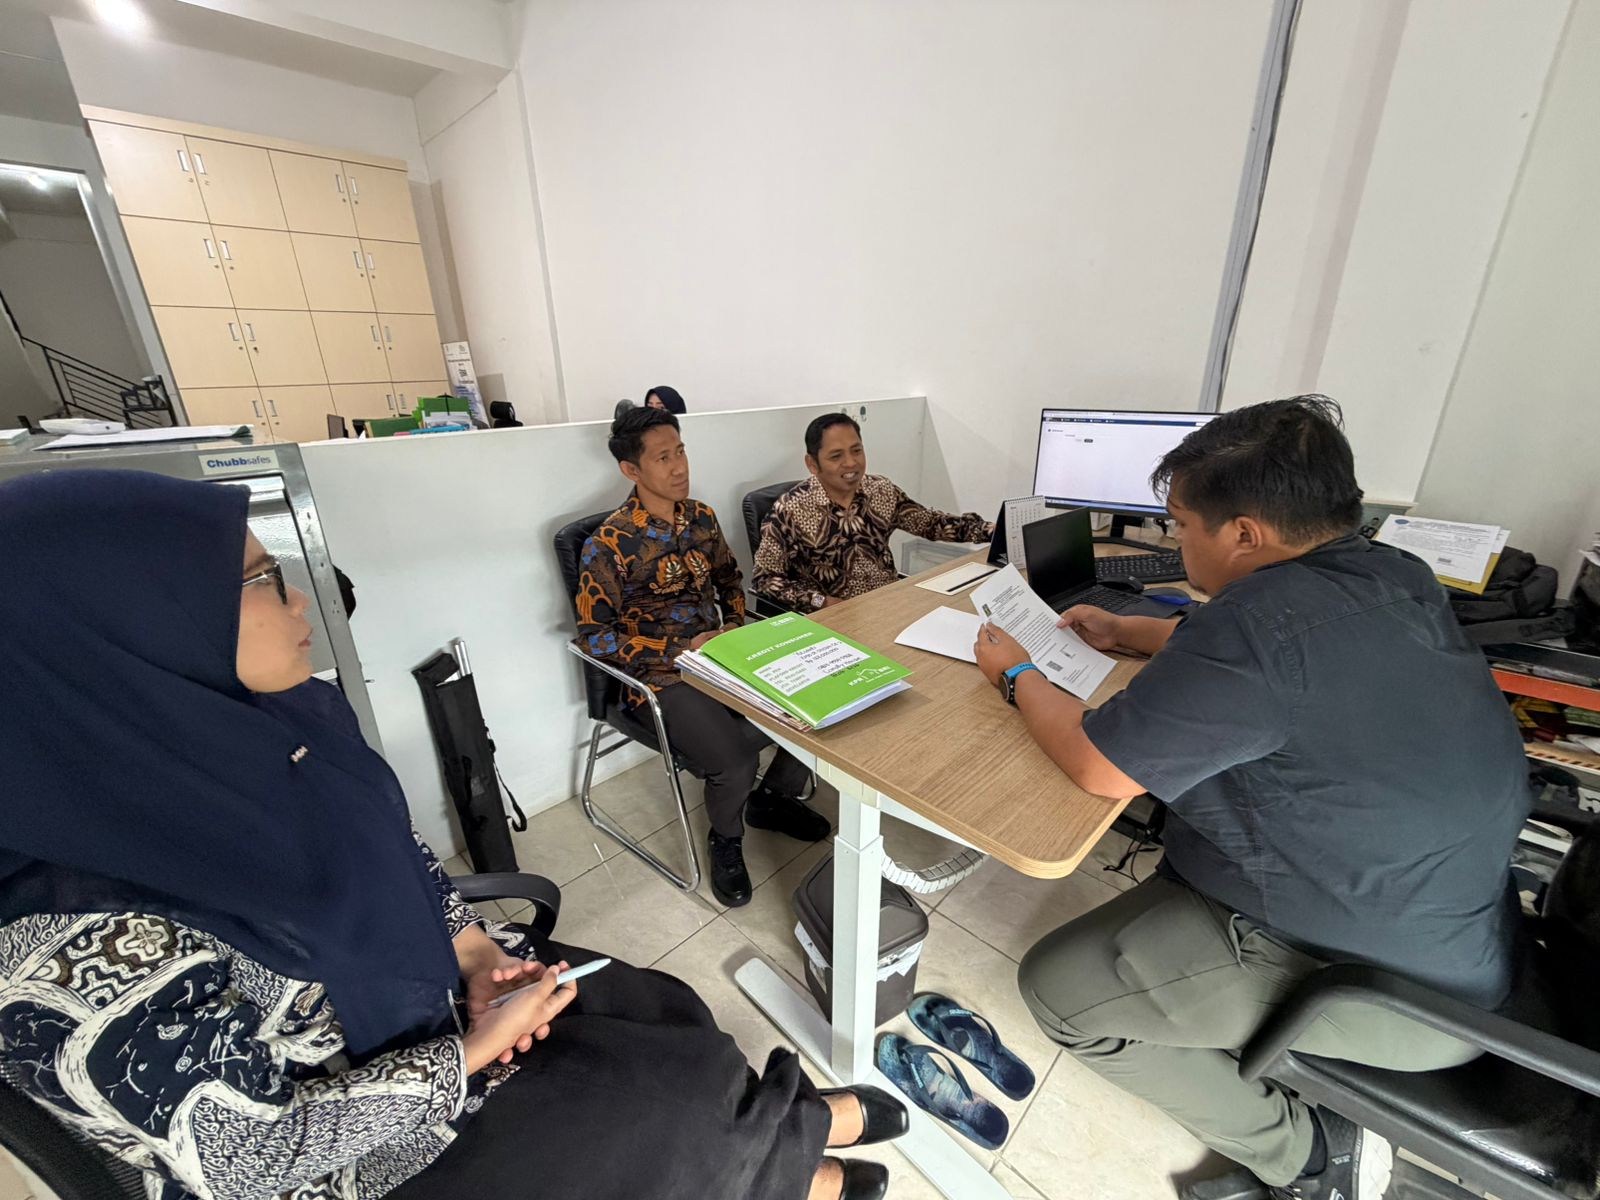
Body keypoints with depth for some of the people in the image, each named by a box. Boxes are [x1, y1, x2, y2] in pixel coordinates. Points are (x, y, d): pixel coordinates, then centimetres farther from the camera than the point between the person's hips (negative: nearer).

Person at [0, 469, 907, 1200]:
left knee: (662, 1012, 5)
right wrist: (472, 1052, -17)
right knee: (671, 1089, 2)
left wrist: (473, 950, -10)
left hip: (431, 988, 5)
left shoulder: (279, 723, -12)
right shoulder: (76, 944, -32)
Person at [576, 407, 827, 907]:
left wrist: (735, 625, 1)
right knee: (735, 762, -27)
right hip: (662, 676, -5)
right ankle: (726, 841, 10)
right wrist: (682, 648, -18)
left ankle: (774, 797, 20)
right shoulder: (609, 544, -14)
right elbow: (594, 636, -12)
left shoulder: (701, 516, 4)